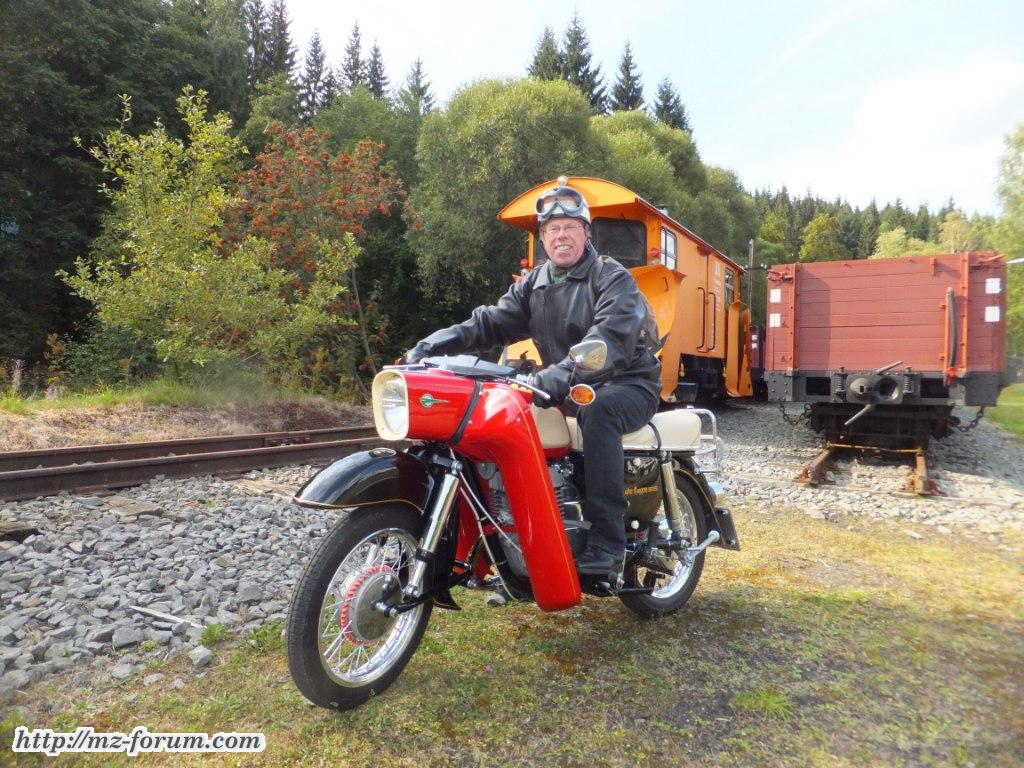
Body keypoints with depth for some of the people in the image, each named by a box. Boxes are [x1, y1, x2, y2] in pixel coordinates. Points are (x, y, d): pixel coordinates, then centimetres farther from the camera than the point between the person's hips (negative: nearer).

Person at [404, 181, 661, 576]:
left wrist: (551, 381, -41)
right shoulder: (534, 284, 11)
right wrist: (431, 345, -17)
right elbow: (491, 322, 1)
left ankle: (606, 542, -35)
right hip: (563, 390, 6)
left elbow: (609, 339, -26)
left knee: (597, 411, -38)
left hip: (625, 384, -6)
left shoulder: (613, 278, -8)